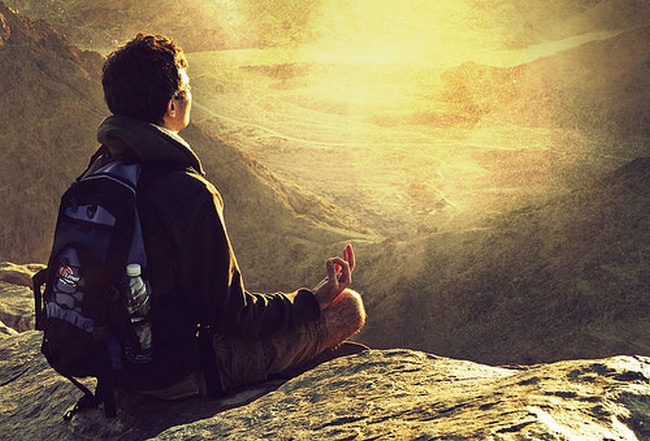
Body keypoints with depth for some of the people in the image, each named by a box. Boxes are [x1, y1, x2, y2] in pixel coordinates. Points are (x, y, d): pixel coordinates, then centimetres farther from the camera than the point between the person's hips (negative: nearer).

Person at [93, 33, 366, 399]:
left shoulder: (99, 171, -2)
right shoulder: (188, 193, -29)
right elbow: (230, 314, -21)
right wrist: (315, 300, -6)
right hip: (179, 374, -8)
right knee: (348, 307, 0)